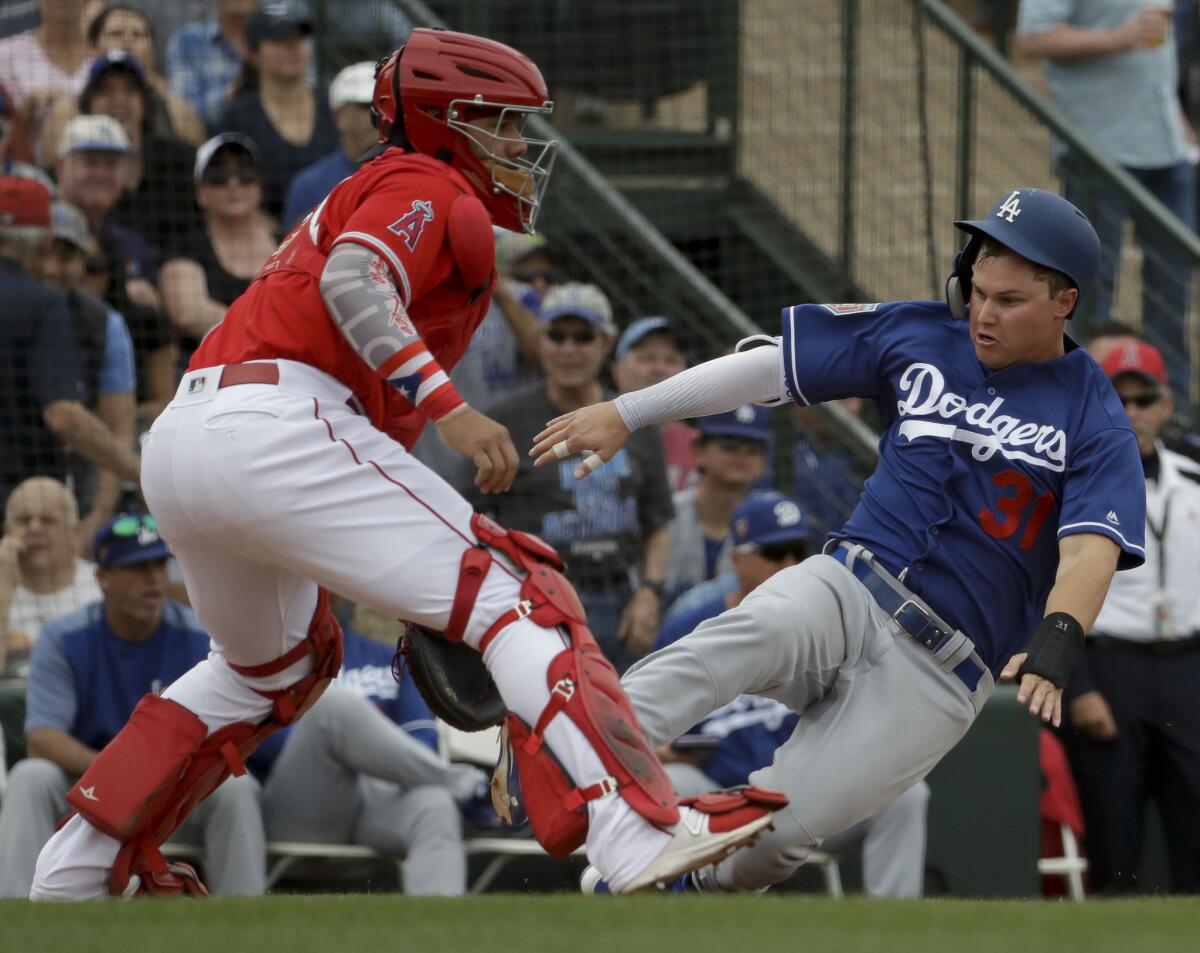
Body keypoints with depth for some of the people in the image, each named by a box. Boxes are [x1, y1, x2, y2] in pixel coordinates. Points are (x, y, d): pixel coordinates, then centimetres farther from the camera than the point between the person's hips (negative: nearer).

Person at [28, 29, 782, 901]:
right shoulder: (431, 191, 5)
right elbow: (351, 281, -17)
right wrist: (449, 407, -24)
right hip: (276, 429, -10)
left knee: (274, 664, 33)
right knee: (520, 599, -12)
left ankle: (80, 869, 33)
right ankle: (639, 830, -29)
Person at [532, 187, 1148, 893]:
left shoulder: (1096, 423, -2)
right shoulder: (918, 336, 10)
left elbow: (1091, 550, -17)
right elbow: (766, 366, 10)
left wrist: (1056, 641, -38)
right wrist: (625, 413, 3)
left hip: (939, 670, -2)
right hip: (846, 590, 2)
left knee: (773, 834, -22)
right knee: (753, 635, -34)